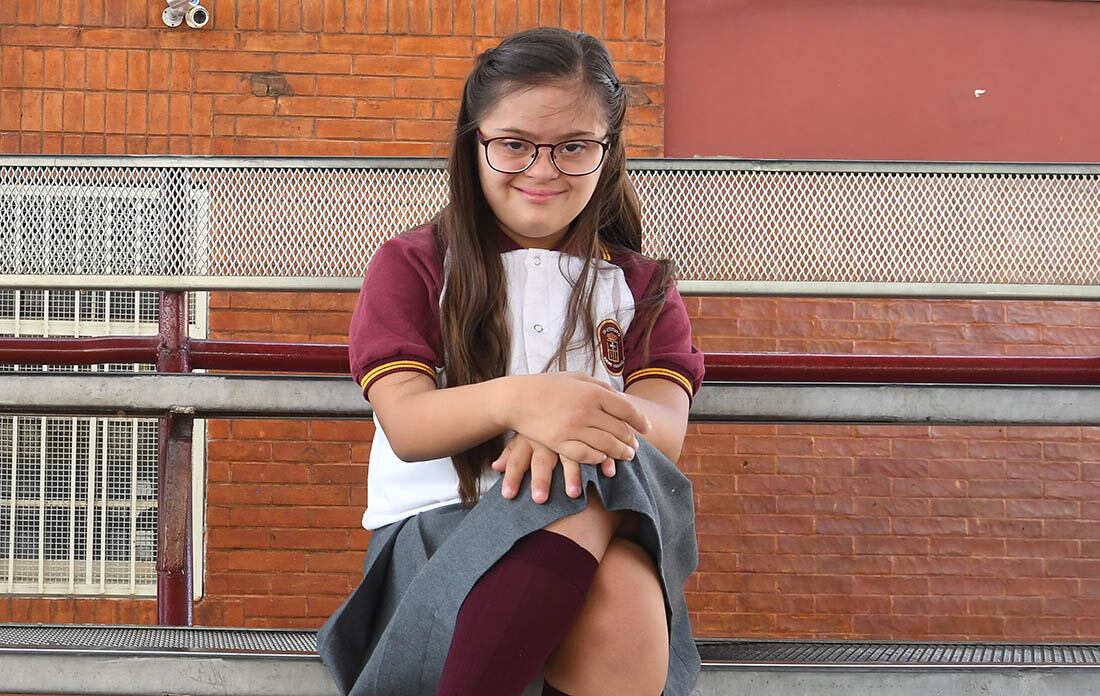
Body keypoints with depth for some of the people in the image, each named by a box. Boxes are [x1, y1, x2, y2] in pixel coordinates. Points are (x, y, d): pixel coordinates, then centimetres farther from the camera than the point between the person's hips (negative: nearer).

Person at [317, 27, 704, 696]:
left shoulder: (641, 287, 16)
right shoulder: (412, 264, 10)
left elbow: (665, 429, -3)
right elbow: (405, 426, -6)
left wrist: (584, 415, -27)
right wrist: (513, 400, -29)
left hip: (613, 527, 2)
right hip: (433, 523, -1)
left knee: (623, 592, -36)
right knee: (586, 501, -36)